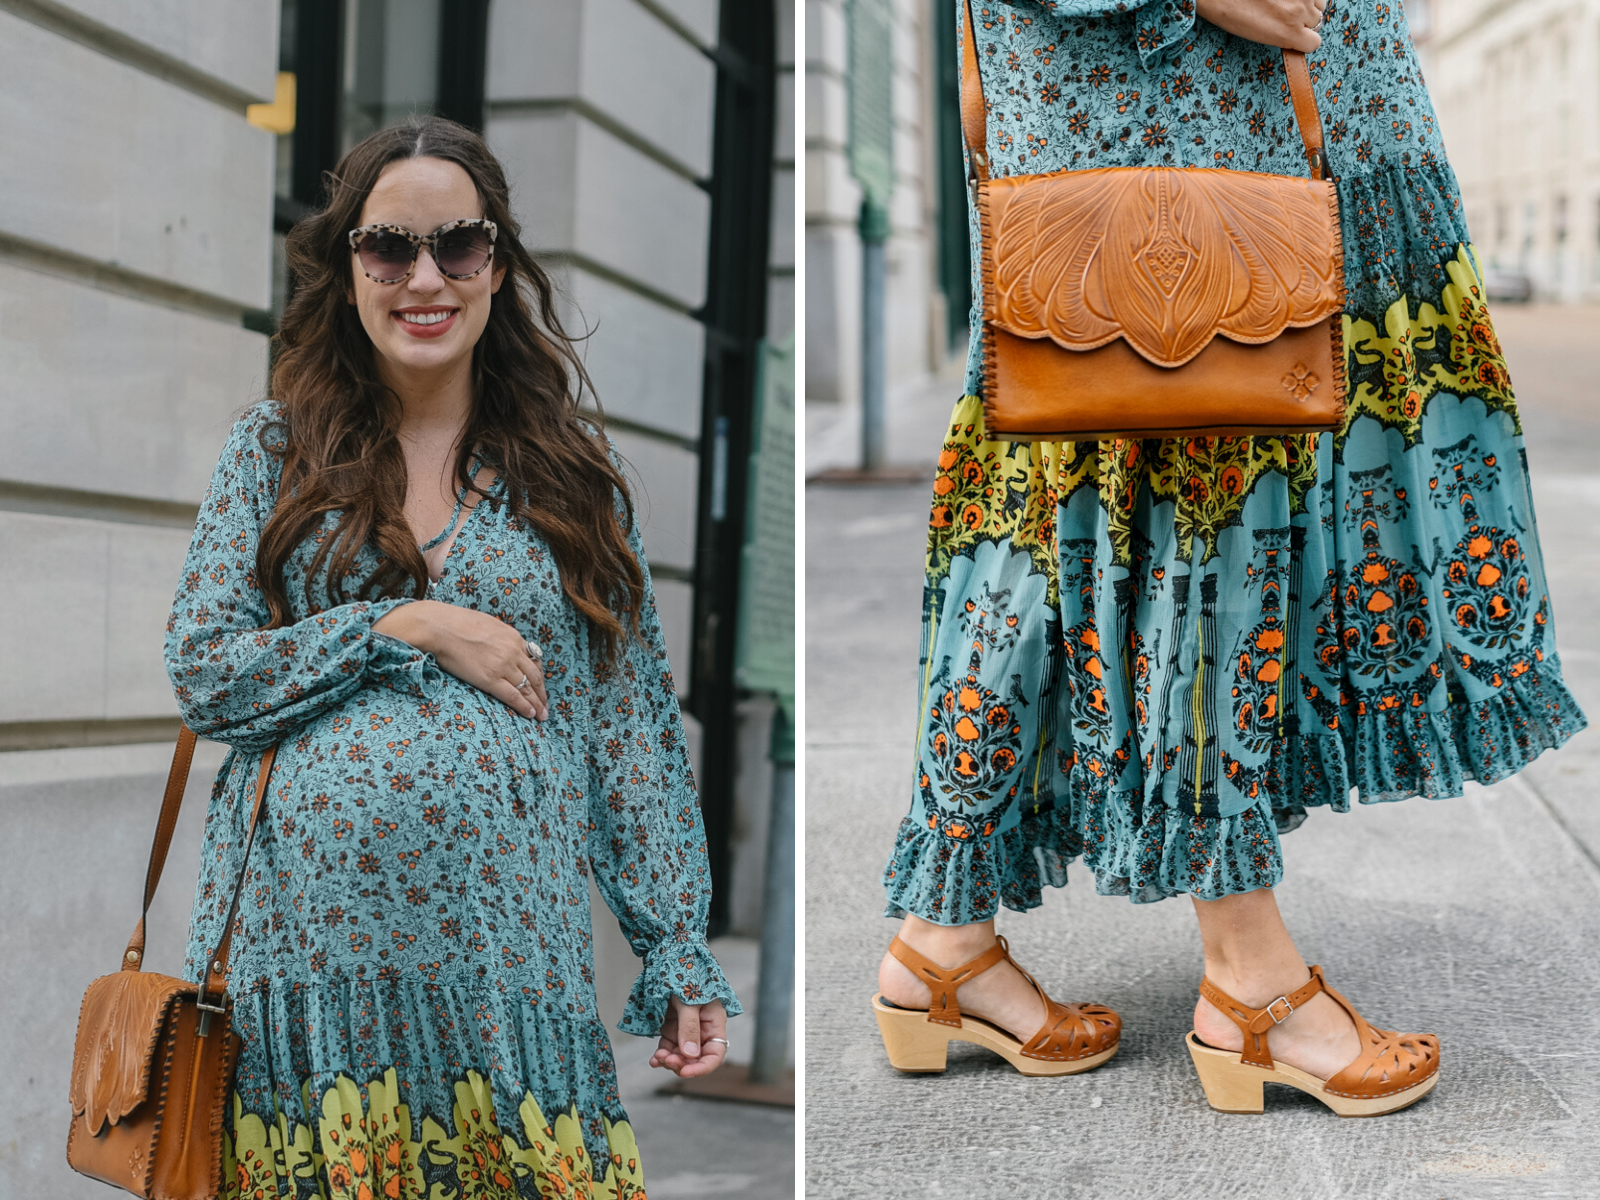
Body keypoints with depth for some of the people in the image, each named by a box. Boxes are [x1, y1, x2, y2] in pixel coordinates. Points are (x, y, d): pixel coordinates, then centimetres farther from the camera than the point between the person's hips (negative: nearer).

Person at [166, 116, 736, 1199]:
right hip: (303, 948, 0)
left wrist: (684, 959, 2)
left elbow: (637, 730, 7)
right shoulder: (275, 449, 7)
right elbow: (201, 672, 2)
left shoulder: (574, 470, 8)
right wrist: (408, 628, -10)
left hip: (508, 950, 0)